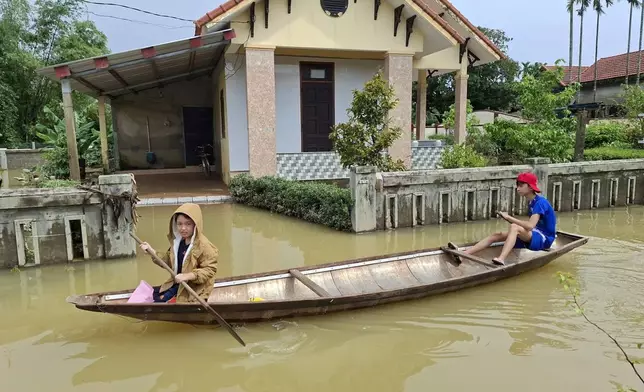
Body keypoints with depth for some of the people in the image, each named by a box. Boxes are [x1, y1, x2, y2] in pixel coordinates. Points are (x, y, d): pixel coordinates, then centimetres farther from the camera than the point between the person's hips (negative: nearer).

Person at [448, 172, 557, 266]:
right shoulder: (531, 202, 11)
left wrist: (509, 218, -23)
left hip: (544, 239, -8)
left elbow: (530, 226, -30)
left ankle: (501, 259, -53)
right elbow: (531, 225, 11)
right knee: (496, 235, -7)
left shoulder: (540, 202, -17)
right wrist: (511, 220, -2)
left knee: (514, 227, -34)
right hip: (534, 237, 8)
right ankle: (463, 254, -19)